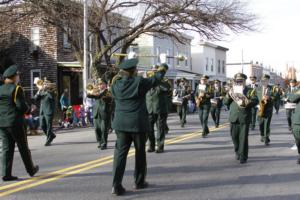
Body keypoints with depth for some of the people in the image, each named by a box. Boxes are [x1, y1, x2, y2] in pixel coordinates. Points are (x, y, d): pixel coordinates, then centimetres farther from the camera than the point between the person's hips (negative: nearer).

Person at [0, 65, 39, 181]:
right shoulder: (16, 89, -10)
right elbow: (21, 106, -17)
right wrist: (29, 110, 1)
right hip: (15, 123, -6)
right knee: (23, 147, 8)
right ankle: (31, 170, 21)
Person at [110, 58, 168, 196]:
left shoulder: (116, 84, 1)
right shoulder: (139, 82, -9)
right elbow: (155, 80, 6)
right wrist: (161, 71, 27)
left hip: (120, 123, 3)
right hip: (137, 123, -3)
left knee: (120, 152, 1)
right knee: (140, 152, 13)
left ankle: (116, 185, -7)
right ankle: (139, 182, 23)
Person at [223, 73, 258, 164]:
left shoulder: (250, 90, 4)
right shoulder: (232, 90, 16)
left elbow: (255, 101, -8)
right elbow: (225, 102, 11)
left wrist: (245, 103, -23)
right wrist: (229, 95, -8)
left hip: (244, 118, -4)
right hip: (233, 118, 4)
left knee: (243, 138, -5)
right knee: (234, 136, 8)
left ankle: (243, 157, 2)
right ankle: (237, 152, 31)